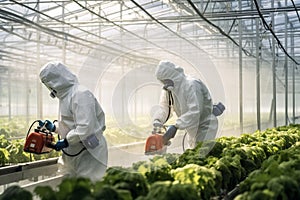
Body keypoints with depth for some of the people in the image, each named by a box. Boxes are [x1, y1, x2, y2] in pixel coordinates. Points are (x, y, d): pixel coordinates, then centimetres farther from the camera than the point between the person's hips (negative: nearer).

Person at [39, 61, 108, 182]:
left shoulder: (81, 95, -17)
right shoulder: (66, 96, 16)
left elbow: (85, 128, -26)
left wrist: (66, 142, -16)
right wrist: (53, 127, 13)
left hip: (89, 157, -10)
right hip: (72, 157, 10)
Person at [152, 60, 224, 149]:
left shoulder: (191, 86, -28)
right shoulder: (168, 89, -2)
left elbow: (194, 111, -35)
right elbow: (163, 108, -3)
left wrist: (175, 127, -39)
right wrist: (157, 122, -23)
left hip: (205, 127, -9)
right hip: (192, 128, 9)